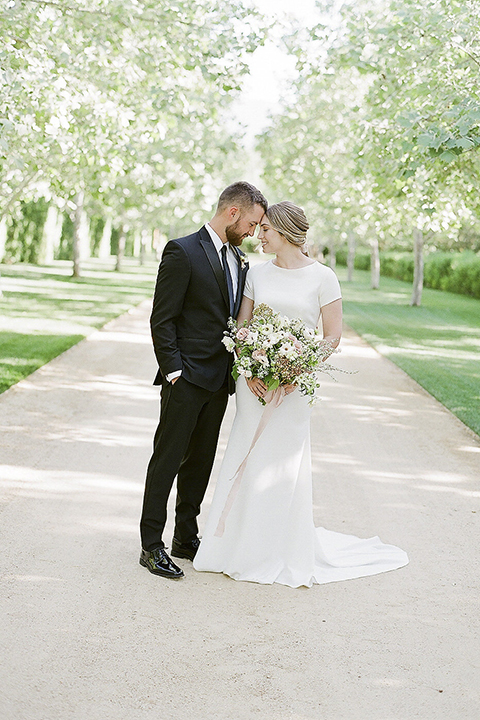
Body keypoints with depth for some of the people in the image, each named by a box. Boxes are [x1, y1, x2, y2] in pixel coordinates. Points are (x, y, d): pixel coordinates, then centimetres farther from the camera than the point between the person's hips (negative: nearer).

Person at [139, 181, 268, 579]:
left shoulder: (239, 261, 13)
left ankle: (187, 538, 24)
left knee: (201, 460, 13)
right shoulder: (183, 252, -10)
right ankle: (151, 546, 7)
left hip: (220, 381, 7)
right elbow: (162, 320, -12)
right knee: (167, 459, -1)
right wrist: (174, 372, -16)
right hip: (186, 379, -7)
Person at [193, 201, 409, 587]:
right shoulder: (258, 272, 7)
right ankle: (244, 546, 21)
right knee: (247, 458, 7)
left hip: (295, 382, -4)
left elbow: (333, 335, -4)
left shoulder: (322, 277, -5)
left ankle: (287, 554, 17)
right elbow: (241, 327, 7)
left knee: (285, 462, 0)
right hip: (254, 378, 4)